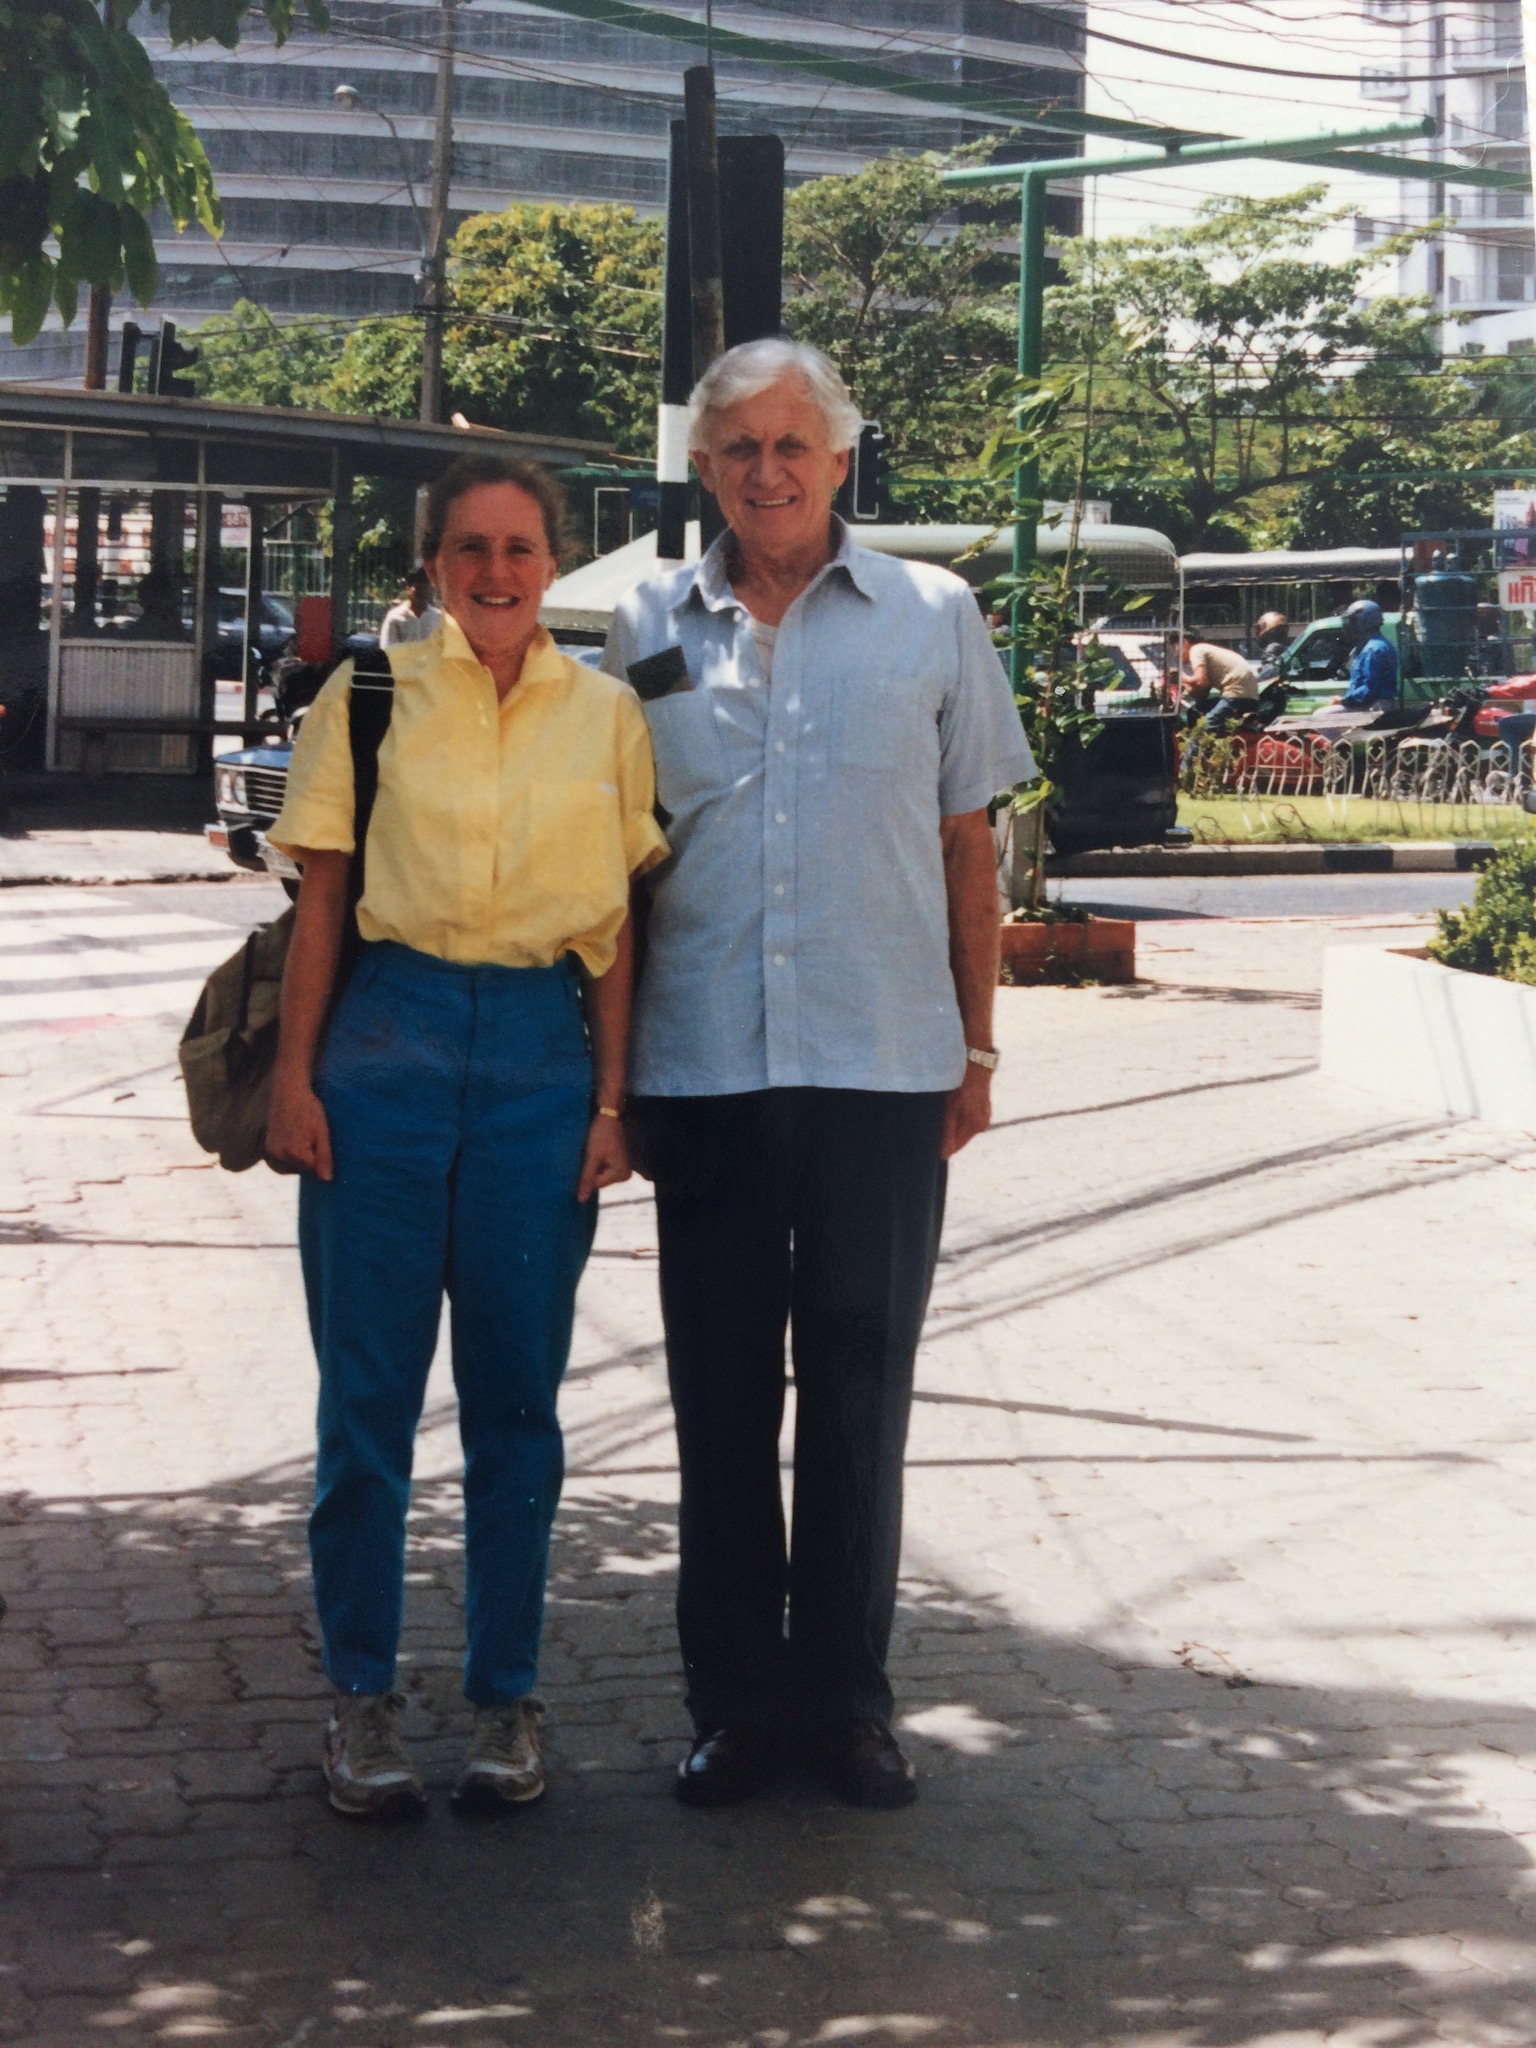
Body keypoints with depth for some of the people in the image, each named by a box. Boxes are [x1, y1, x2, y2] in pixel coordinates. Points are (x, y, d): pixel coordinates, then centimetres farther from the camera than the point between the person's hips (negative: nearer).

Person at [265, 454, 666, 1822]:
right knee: (369, 1387, 1)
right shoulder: (370, 698, 5)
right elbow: (320, 901, 4)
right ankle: (363, 1695, 13)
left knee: (518, 1397, 5)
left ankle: (507, 1695, 16)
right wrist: (293, 1076, -2)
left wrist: (611, 1099, 2)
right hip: (391, 1032, -1)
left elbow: (616, 925, 8)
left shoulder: (606, 714, 8)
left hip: (543, 1051, 1)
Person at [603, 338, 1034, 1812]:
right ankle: (733, 1696, 18)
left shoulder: (931, 617, 5)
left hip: (885, 1069, -1)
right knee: (719, 1398, 7)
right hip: (703, 1068, 1)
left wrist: (976, 1044, 6)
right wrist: (612, 1072, 7)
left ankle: (845, 1694, 18)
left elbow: (966, 843, 9)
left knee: (859, 1393, 6)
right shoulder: (650, 629, 7)